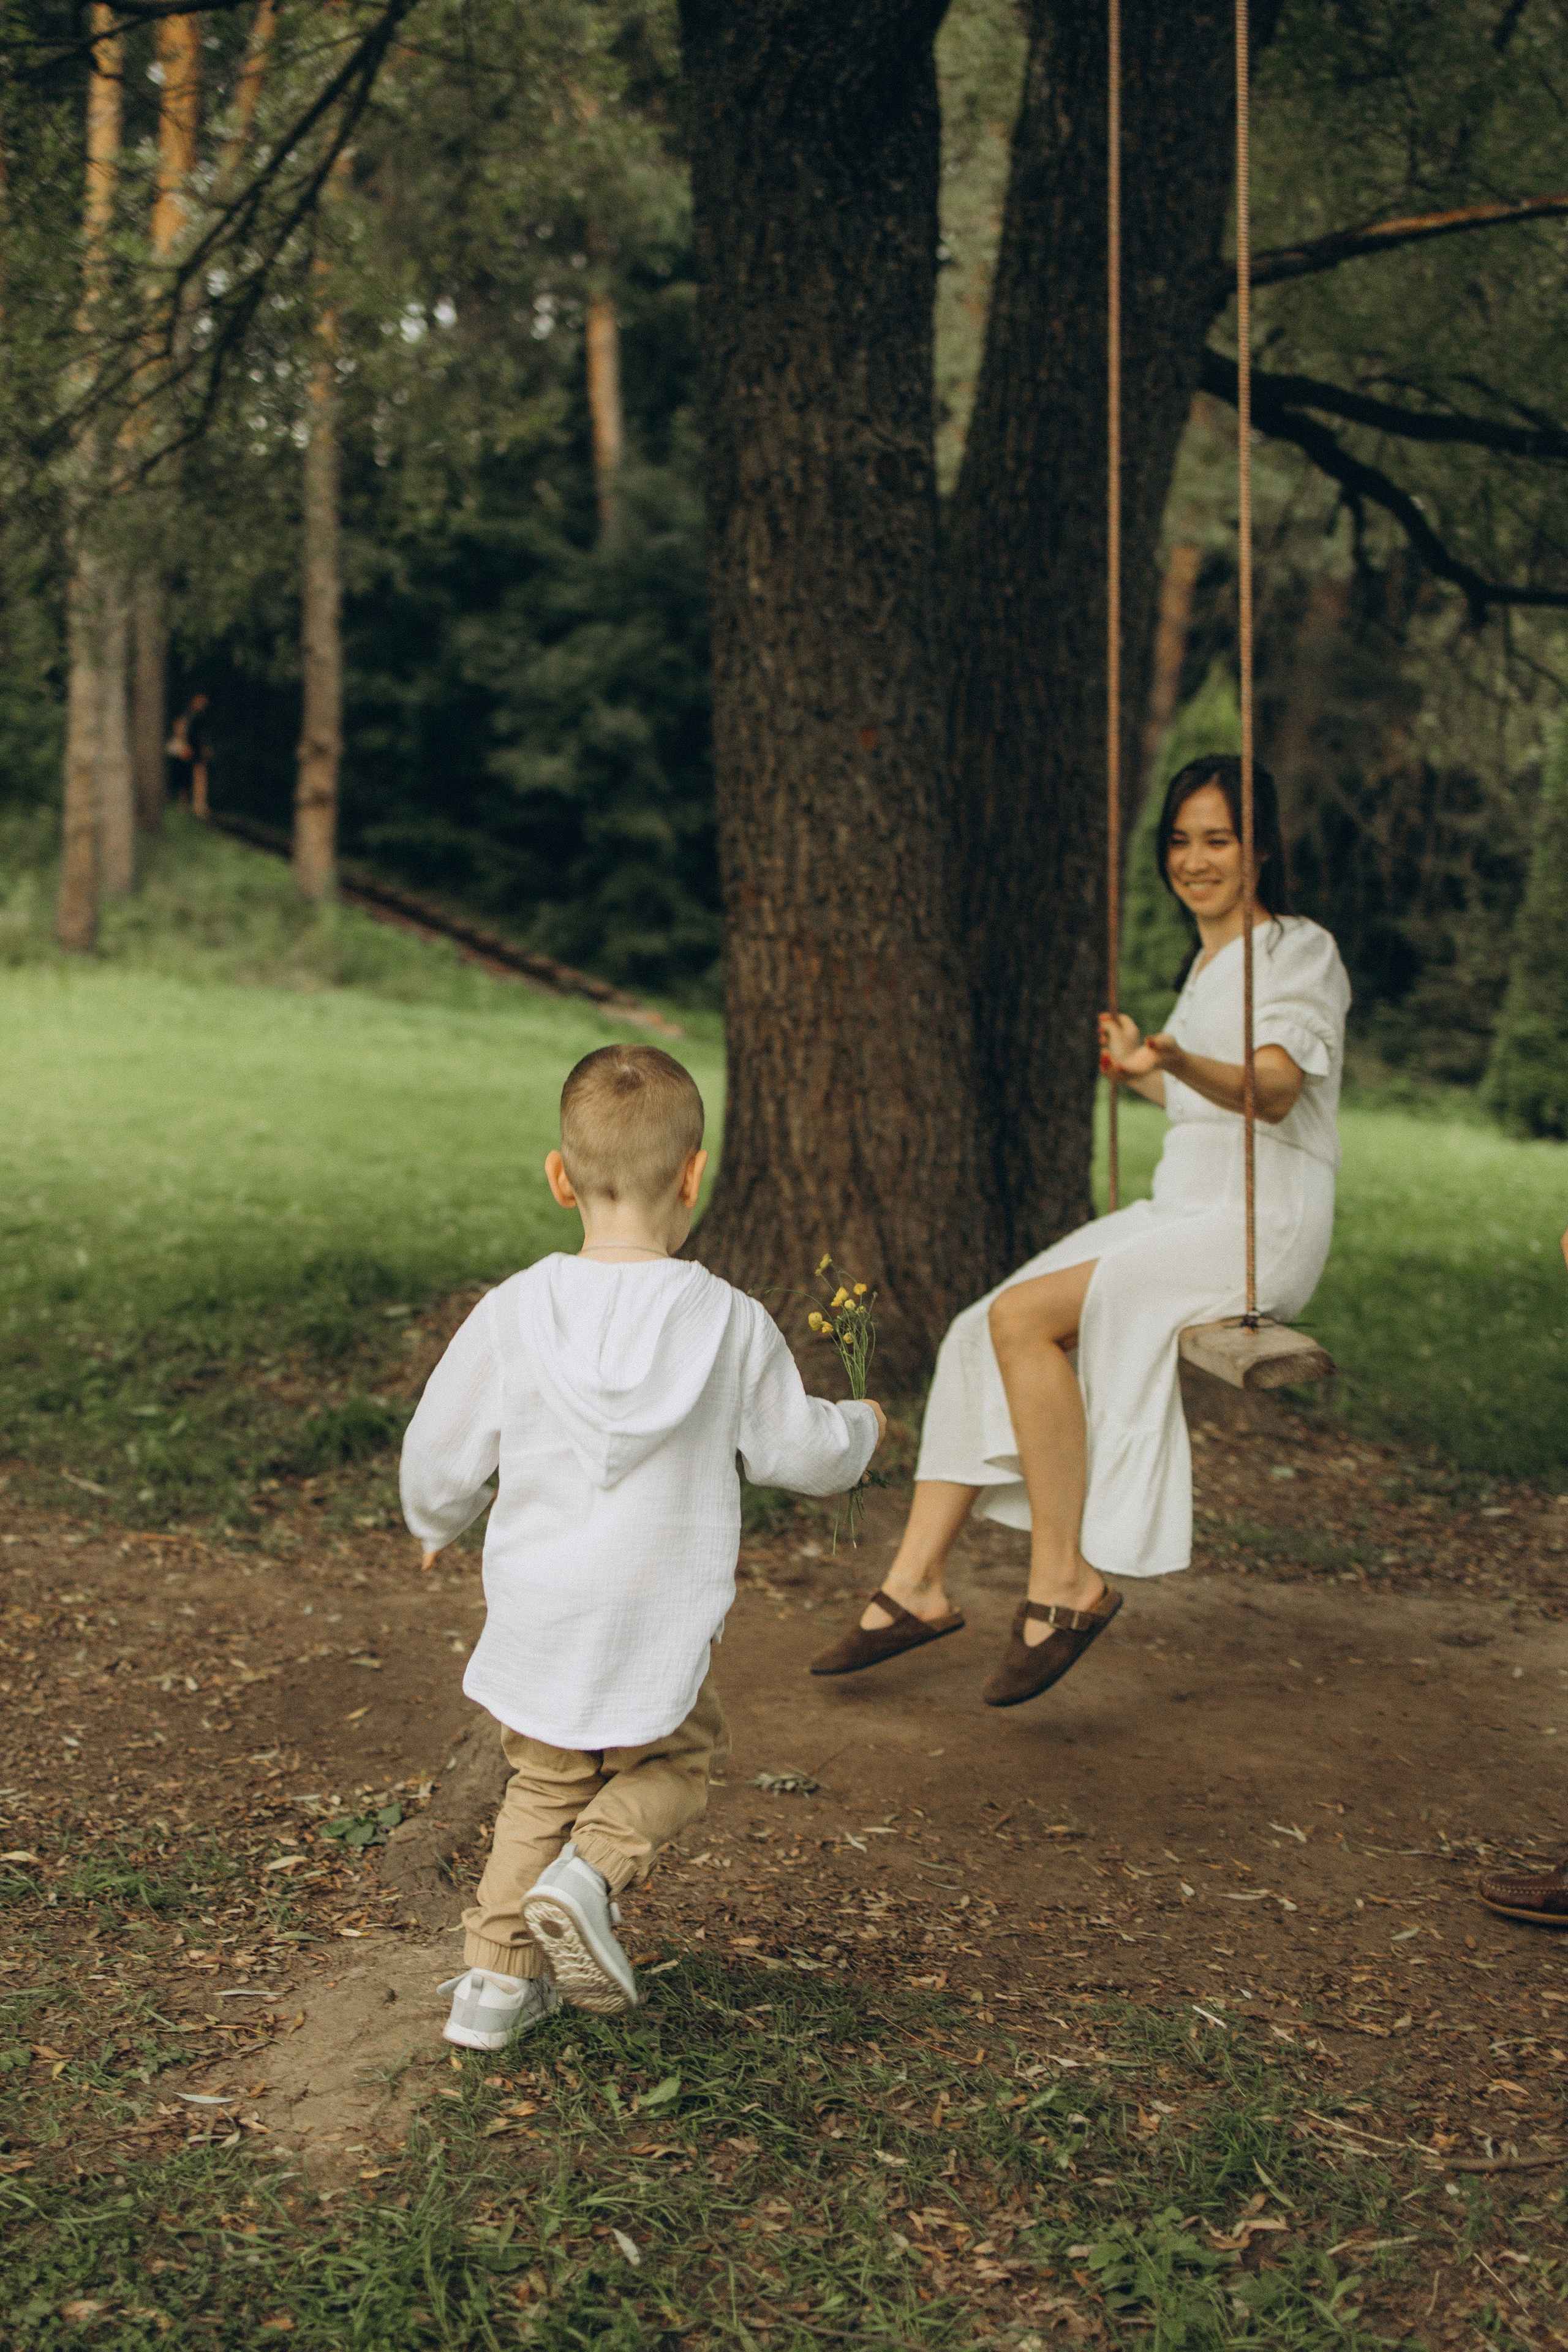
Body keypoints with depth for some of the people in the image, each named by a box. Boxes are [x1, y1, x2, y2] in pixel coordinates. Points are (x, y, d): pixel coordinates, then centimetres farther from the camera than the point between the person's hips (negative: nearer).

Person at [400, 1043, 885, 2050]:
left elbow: (441, 1457, 2)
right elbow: (800, 1449, 3)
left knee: (545, 1785, 21)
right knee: (675, 1764, 21)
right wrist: (863, 1429, 25)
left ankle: (498, 1976, 18)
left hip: (535, 1619, 2)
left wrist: (438, 1525, 25)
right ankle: (591, 1872, -5)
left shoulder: (512, 1314, -6)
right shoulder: (731, 1324, -9)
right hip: (659, 1627, -2)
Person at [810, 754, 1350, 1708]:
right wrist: (1137, 1070, 41)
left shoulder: (1301, 950, -4)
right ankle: (917, 1585, -9)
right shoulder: (1210, 962, 21)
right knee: (979, 1331, -10)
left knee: (1025, 1317, -25)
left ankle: (1067, 1582, -17)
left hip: (1259, 1226, -8)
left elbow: (1274, 1092, -21)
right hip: (1183, 1209, 8)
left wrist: (1178, 1061, -39)